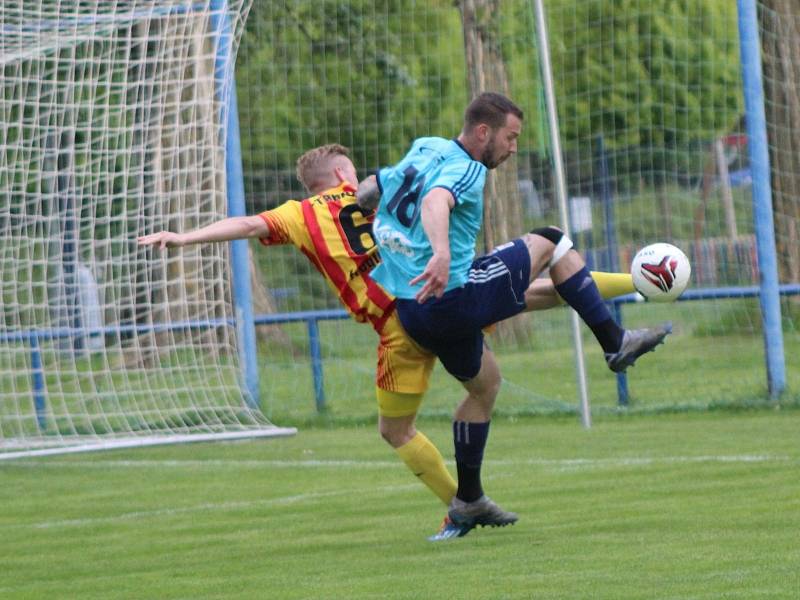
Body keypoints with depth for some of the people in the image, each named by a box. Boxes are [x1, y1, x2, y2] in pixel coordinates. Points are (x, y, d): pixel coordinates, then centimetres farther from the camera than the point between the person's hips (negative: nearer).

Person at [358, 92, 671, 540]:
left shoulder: (422, 153, 15)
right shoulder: (465, 168, -12)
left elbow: (364, 192, 25)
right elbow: (435, 202, -35)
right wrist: (442, 254, -53)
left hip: (412, 313, 9)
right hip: (454, 298, -9)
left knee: (484, 383, 28)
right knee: (551, 242, 4)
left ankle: (468, 503, 30)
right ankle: (615, 343, 6)